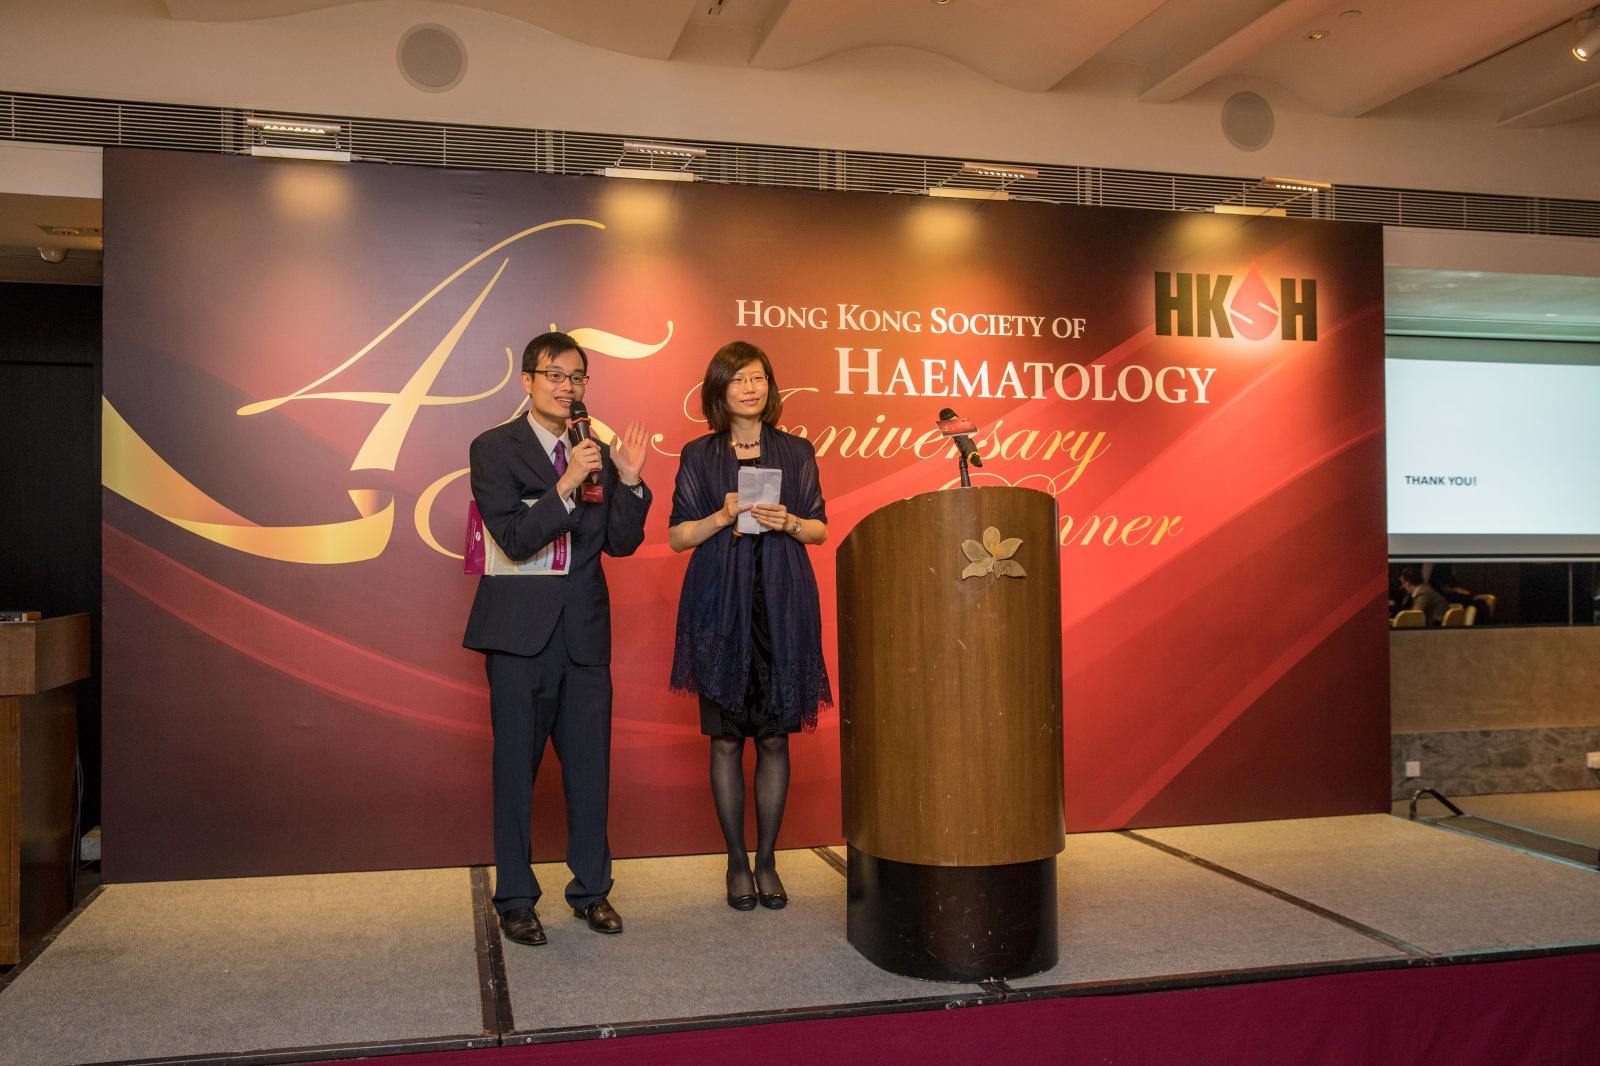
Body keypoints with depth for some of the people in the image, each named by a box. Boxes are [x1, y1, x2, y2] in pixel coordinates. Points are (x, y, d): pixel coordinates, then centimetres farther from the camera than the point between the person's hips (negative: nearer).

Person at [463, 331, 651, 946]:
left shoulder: (598, 451, 10)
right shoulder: (494, 449, -3)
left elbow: (622, 543, 5)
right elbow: (515, 537, -14)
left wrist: (629, 481, -8)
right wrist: (566, 486, -23)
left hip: (584, 631, 4)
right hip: (521, 630, -4)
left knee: (590, 765, 9)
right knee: (515, 766, 5)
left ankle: (591, 889, 23)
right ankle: (515, 899, 18)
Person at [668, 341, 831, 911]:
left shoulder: (796, 451, 10)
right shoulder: (699, 455, 7)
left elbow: (821, 529, 10)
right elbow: (677, 535, 5)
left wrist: (788, 522, -10)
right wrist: (722, 517, -12)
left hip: (782, 607, 1)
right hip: (720, 607, -1)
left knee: (774, 736, 3)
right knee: (726, 738, 2)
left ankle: (767, 861, 16)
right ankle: (737, 862, 15)